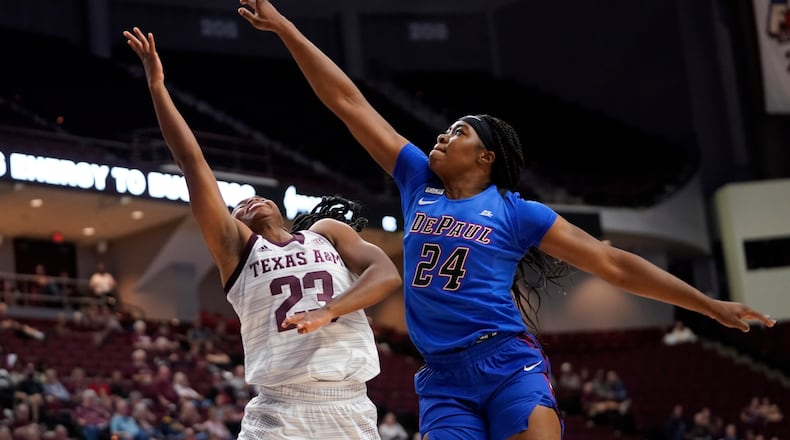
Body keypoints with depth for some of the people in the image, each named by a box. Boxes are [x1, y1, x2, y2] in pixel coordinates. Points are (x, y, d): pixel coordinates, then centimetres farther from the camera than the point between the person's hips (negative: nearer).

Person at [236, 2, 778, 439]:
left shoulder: (516, 212, 5)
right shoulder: (419, 183, 14)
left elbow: (612, 263, 6)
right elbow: (348, 102, 14)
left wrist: (710, 305, 3)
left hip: (509, 365, -3)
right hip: (443, 380, 3)